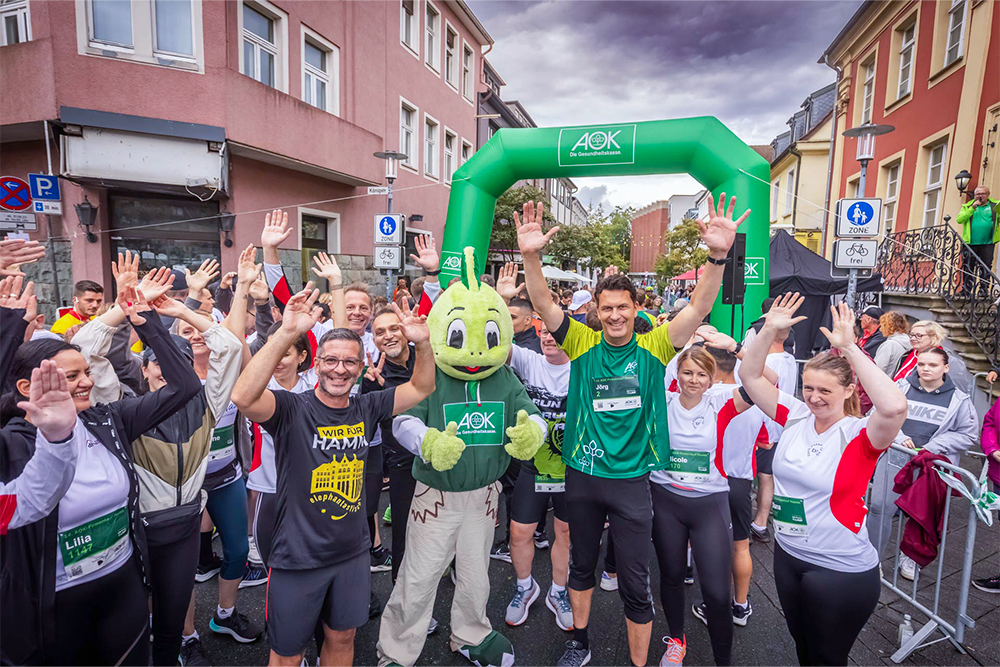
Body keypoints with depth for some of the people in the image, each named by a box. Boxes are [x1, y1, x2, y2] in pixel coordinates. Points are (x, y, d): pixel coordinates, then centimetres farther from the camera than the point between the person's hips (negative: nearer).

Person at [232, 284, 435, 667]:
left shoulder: (366, 409, -3)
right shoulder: (291, 409, -17)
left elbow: (421, 388, 1)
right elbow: (243, 398, -36)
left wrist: (422, 343, -19)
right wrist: (287, 332, -45)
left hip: (352, 553, 4)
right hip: (297, 559, -3)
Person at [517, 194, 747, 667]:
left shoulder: (653, 346, -5)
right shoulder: (584, 343, -3)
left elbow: (699, 307, -16)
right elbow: (544, 305, -14)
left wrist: (718, 255, -32)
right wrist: (531, 257, -30)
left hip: (631, 478, -2)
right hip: (582, 474, 2)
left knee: (635, 584, 9)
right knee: (582, 564, 21)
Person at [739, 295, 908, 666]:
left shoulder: (859, 435, -18)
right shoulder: (795, 417, -5)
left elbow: (894, 408, -39)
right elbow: (750, 376, -4)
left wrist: (850, 349, -35)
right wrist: (769, 331, -16)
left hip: (842, 569, -4)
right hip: (788, 556, 5)